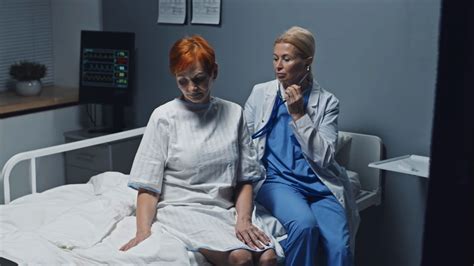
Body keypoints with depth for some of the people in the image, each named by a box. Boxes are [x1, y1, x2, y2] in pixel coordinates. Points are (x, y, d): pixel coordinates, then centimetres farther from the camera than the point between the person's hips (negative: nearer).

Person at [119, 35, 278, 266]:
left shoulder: (233, 113, 9)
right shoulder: (164, 117, 0)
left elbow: (244, 179, 9)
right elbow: (148, 187, -3)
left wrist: (243, 219, -8)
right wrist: (143, 232, -18)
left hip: (225, 210, 3)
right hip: (181, 209, -3)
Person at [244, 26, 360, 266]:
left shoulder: (327, 102, 6)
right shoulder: (260, 93, 10)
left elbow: (323, 156, -3)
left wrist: (299, 114, -9)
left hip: (319, 183, 0)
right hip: (276, 179, 0)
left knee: (340, 247, -24)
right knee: (304, 223, -33)